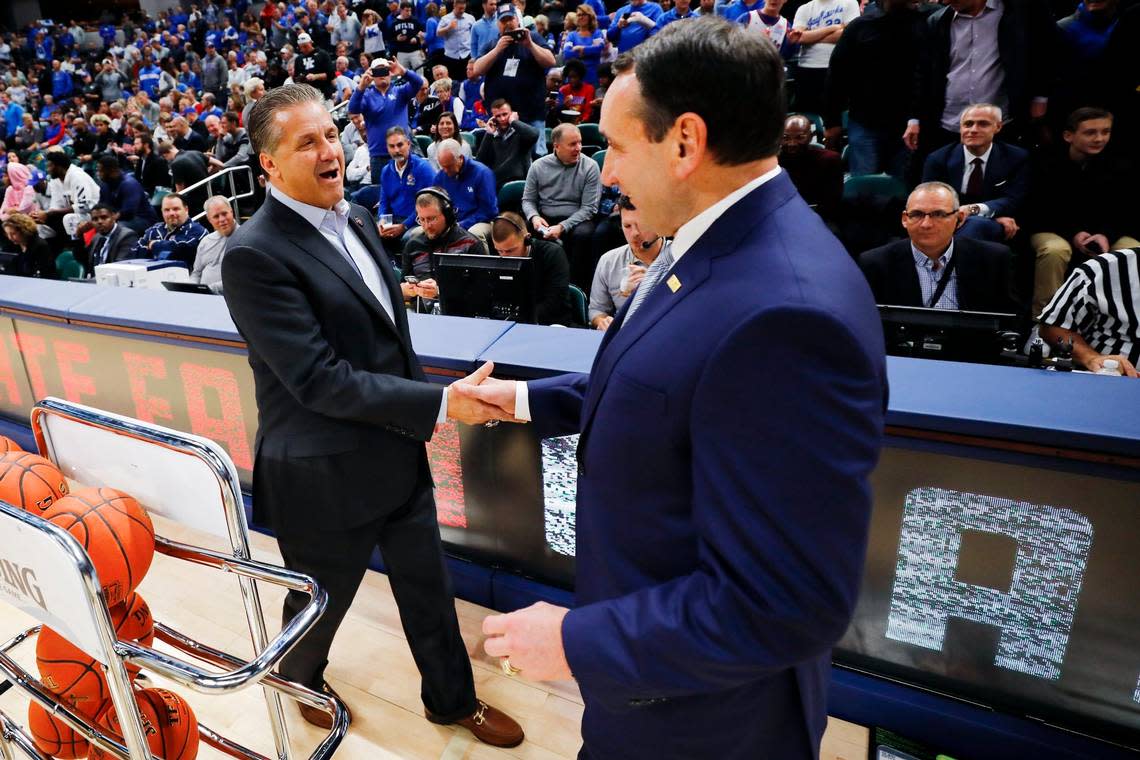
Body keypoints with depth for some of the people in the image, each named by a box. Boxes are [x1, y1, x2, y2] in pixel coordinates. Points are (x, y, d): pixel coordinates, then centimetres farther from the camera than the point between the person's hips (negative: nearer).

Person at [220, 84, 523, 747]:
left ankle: (453, 698, 45)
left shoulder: (357, 218, 4)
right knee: (321, 603, 21)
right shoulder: (254, 255, -21)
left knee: (429, 587, 20)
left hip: (399, 454, 7)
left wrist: (423, 407, 12)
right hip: (326, 475, -6)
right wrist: (440, 404, -27)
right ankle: (300, 679, 55)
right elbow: (319, 379, -26)